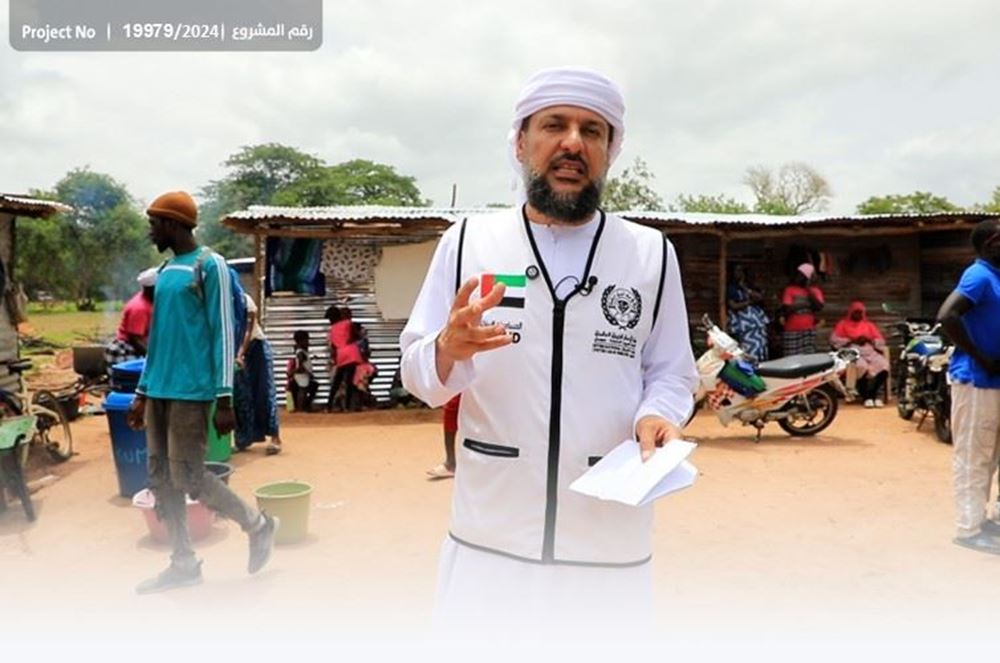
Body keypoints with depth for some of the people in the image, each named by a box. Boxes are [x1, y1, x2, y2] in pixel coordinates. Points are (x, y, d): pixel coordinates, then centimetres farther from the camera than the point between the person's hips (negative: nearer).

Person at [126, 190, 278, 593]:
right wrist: (142, 393, 20)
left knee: (188, 478, -7)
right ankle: (184, 563, 18)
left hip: (192, 392, -8)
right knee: (161, 478, 7)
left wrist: (224, 399, -16)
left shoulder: (209, 265, -8)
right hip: (158, 391, 8)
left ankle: (258, 526, 14)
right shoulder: (164, 272, 17)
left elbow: (223, 333, -12)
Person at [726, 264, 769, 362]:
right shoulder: (731, 289, 3)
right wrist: (750, 301, -4)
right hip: (744, 325, -5)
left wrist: (746, 289, -4)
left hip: (758, 322, 5)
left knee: (761, 349, 1)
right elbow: (733, 306, -7)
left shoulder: (753, 287, 17)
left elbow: (761, 297, 0)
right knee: (750, 351, -15)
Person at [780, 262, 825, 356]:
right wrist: (802, 304, -10)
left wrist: (809, 291, -7)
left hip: (809, 331, 3)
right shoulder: (789, 289, 0)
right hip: (792, 331, -2)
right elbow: (786, 309, -9)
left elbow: (819, 307, -7)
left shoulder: (815, 291, 9)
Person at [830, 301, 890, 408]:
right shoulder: (843, 324, 17)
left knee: (884, 365, -30)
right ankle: (866, 397, -22)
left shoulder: (869, 325, 27)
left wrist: (870, 340, -4)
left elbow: (881, 341, 17)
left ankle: (874, 394, -16)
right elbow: (834, 339, 2)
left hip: (870, 350, 3)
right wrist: (852, 340, -7)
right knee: (862, 366, -38)